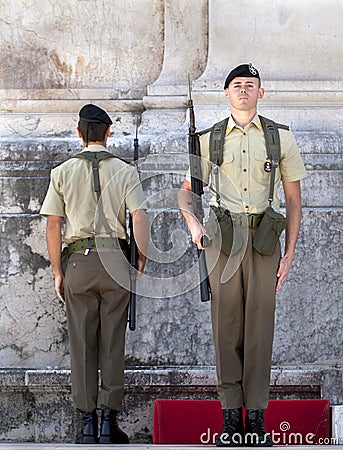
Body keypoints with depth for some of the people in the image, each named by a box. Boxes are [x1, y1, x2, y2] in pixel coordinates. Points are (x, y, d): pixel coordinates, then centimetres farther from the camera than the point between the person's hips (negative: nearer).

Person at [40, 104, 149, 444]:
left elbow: (53, 225, 2)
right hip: (115, 261, -1)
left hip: (78, 262, 1)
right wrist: (143, 261, 0)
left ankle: (87, 423, 6)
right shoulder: (125, 171, 1)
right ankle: (109, 422, 5)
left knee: (81, 345, 5)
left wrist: (57, 272, 8)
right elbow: (139, 218, -8)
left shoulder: (62, 172, 4)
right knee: (112, 343, 4)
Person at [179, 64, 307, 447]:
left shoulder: (281, 137, 10)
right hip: (223, 238, 1)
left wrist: (289, 253, 4)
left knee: (260, 325, -3)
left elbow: (293, 199, 11)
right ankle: (230, 415, 5)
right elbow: (186, 191, 16)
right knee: (226, 325, -1)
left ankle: (257, 415, 3)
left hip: (264, 237, 0)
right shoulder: (209, 139, 12)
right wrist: (192, 222, -6)